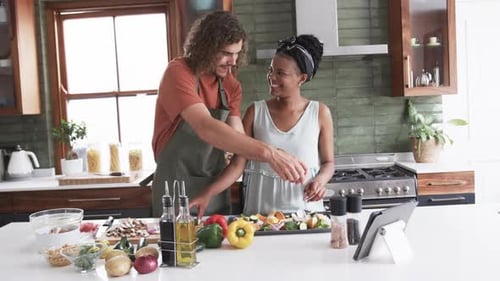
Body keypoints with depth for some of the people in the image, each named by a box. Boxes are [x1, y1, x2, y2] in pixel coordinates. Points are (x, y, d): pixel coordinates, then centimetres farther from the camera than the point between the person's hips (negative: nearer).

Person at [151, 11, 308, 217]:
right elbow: (206, 128, -33)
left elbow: (237, 139, -7)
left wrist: (275, 157, -26)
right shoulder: (178, 73, -18)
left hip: (215, 187, 6)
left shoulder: (231, 85, 1)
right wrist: (269, 153, -40)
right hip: (176, 187, -5)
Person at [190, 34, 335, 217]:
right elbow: (238, 164, -1)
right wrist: (208, 194, -12)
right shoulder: (255, 112, 0)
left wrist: (320, 179, -13)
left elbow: (328, 162, 7)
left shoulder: (320, 113, -1)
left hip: (304, 208, 0)